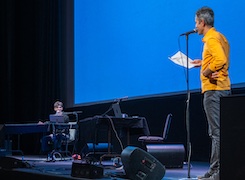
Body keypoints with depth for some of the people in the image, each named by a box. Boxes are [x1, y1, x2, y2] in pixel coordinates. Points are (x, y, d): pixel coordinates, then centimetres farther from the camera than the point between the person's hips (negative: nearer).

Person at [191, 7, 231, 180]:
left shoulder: (211, 39, -13)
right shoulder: (220, 37, 18)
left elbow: (221, 60, -27)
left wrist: (205, 72, -15)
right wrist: (203, 63, 18)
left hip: (214, 89, -10)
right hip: (224, 88, 10)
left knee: (216, 131, -10)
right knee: (219, 131, 11)